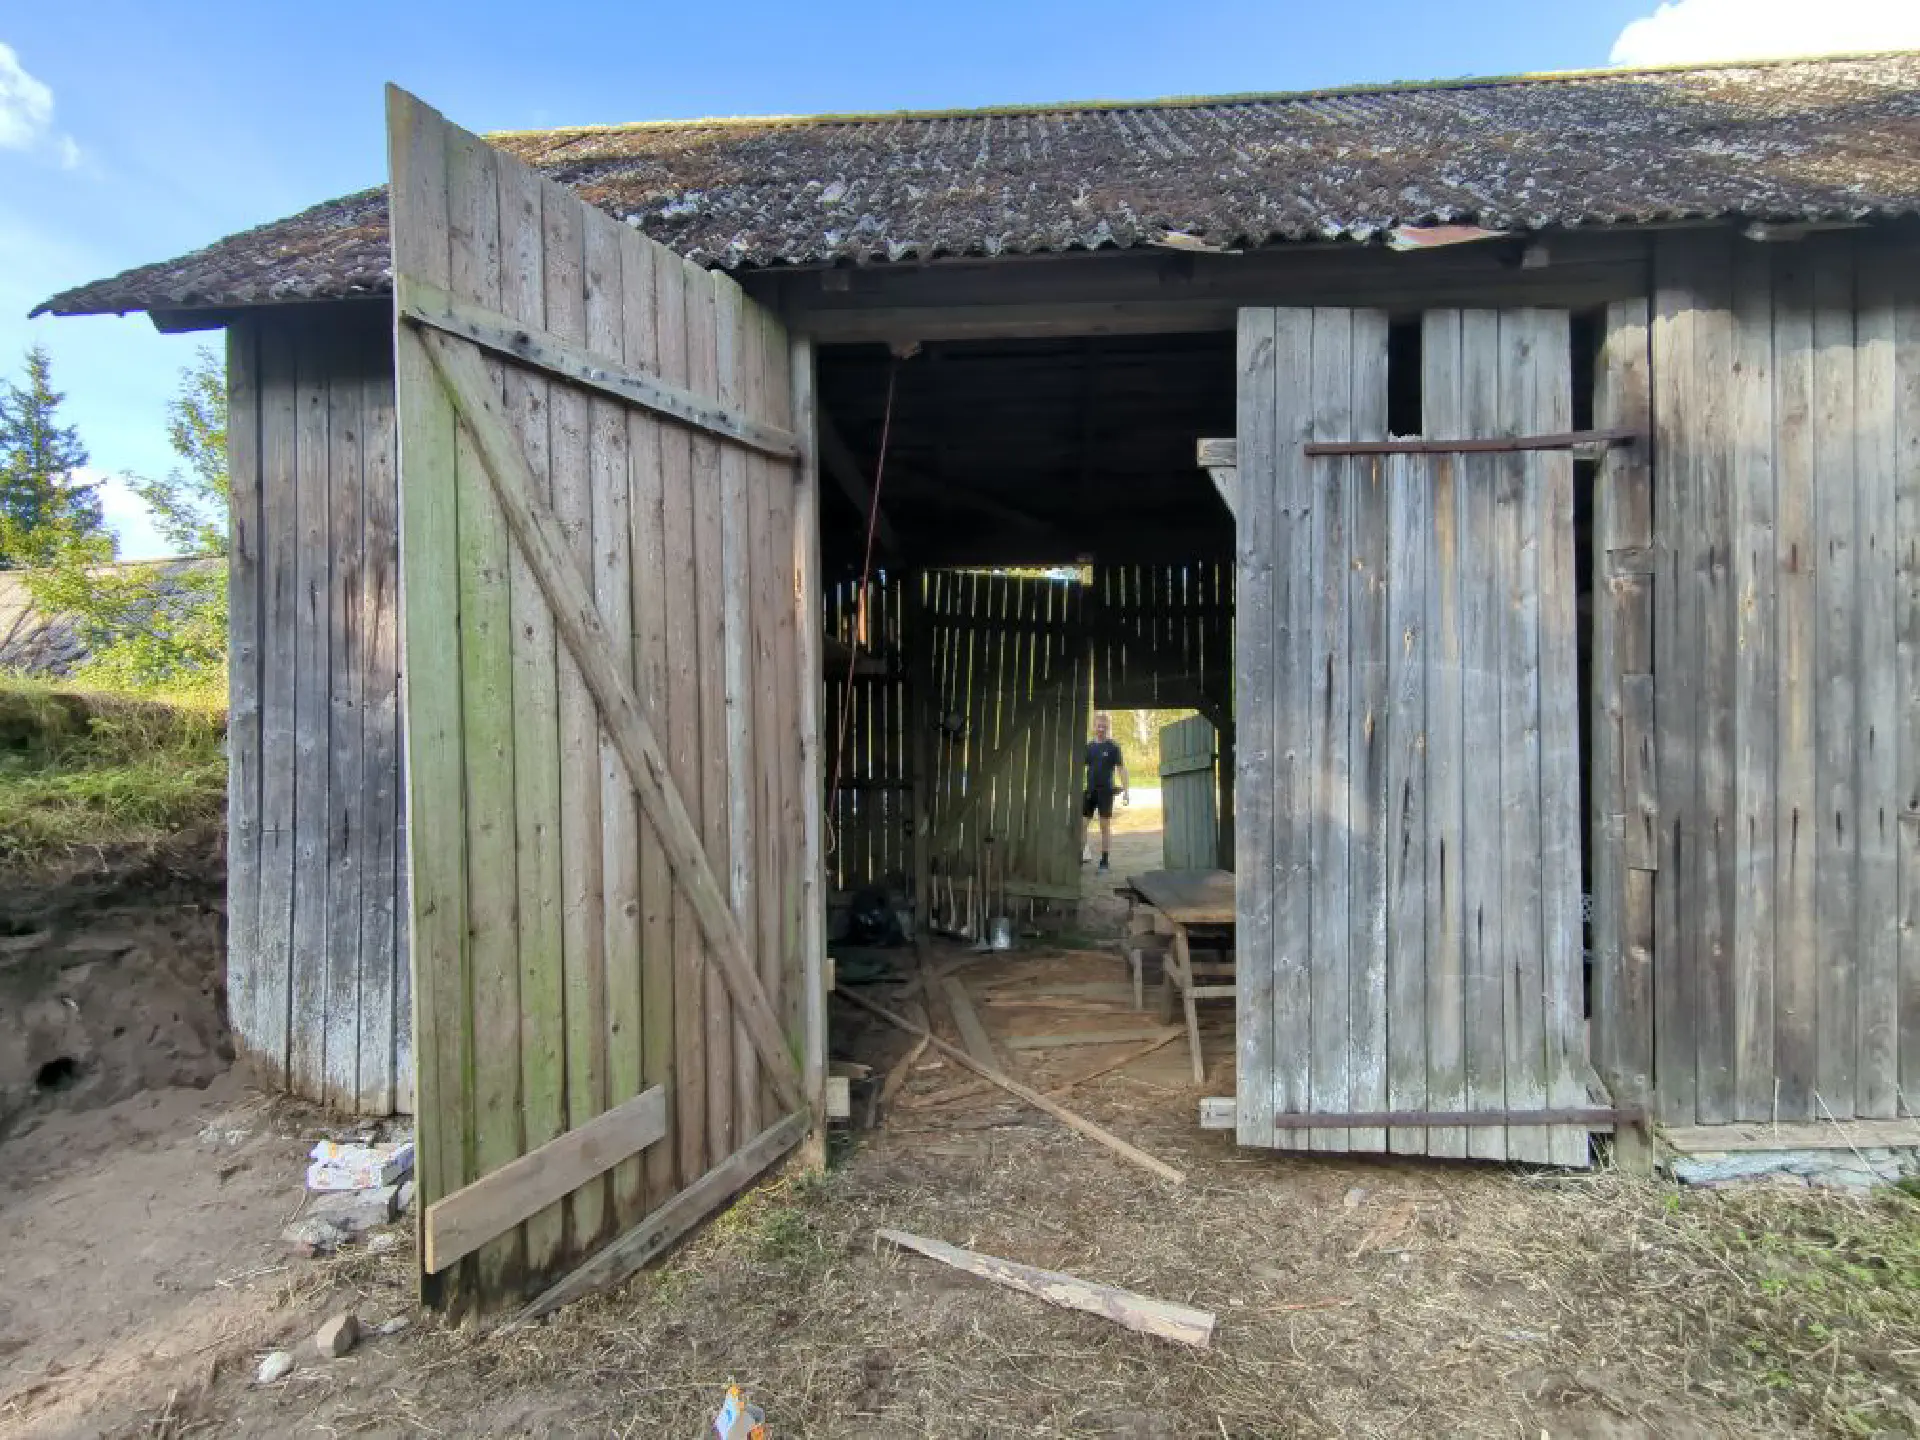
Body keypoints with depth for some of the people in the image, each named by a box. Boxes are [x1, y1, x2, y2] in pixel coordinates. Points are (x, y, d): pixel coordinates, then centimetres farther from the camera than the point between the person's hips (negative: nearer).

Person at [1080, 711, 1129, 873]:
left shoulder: (1112, 747, -2)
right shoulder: (1089, 746, 9)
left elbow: (1121, 768, -3)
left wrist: (1125, 790, -10)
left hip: (1105, 791, -4)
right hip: (1089, 791, 4)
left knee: (1105, 826, 3)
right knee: (1081, 824, 2)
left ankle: (1104, 861, 9)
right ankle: (1081, 856, 12)